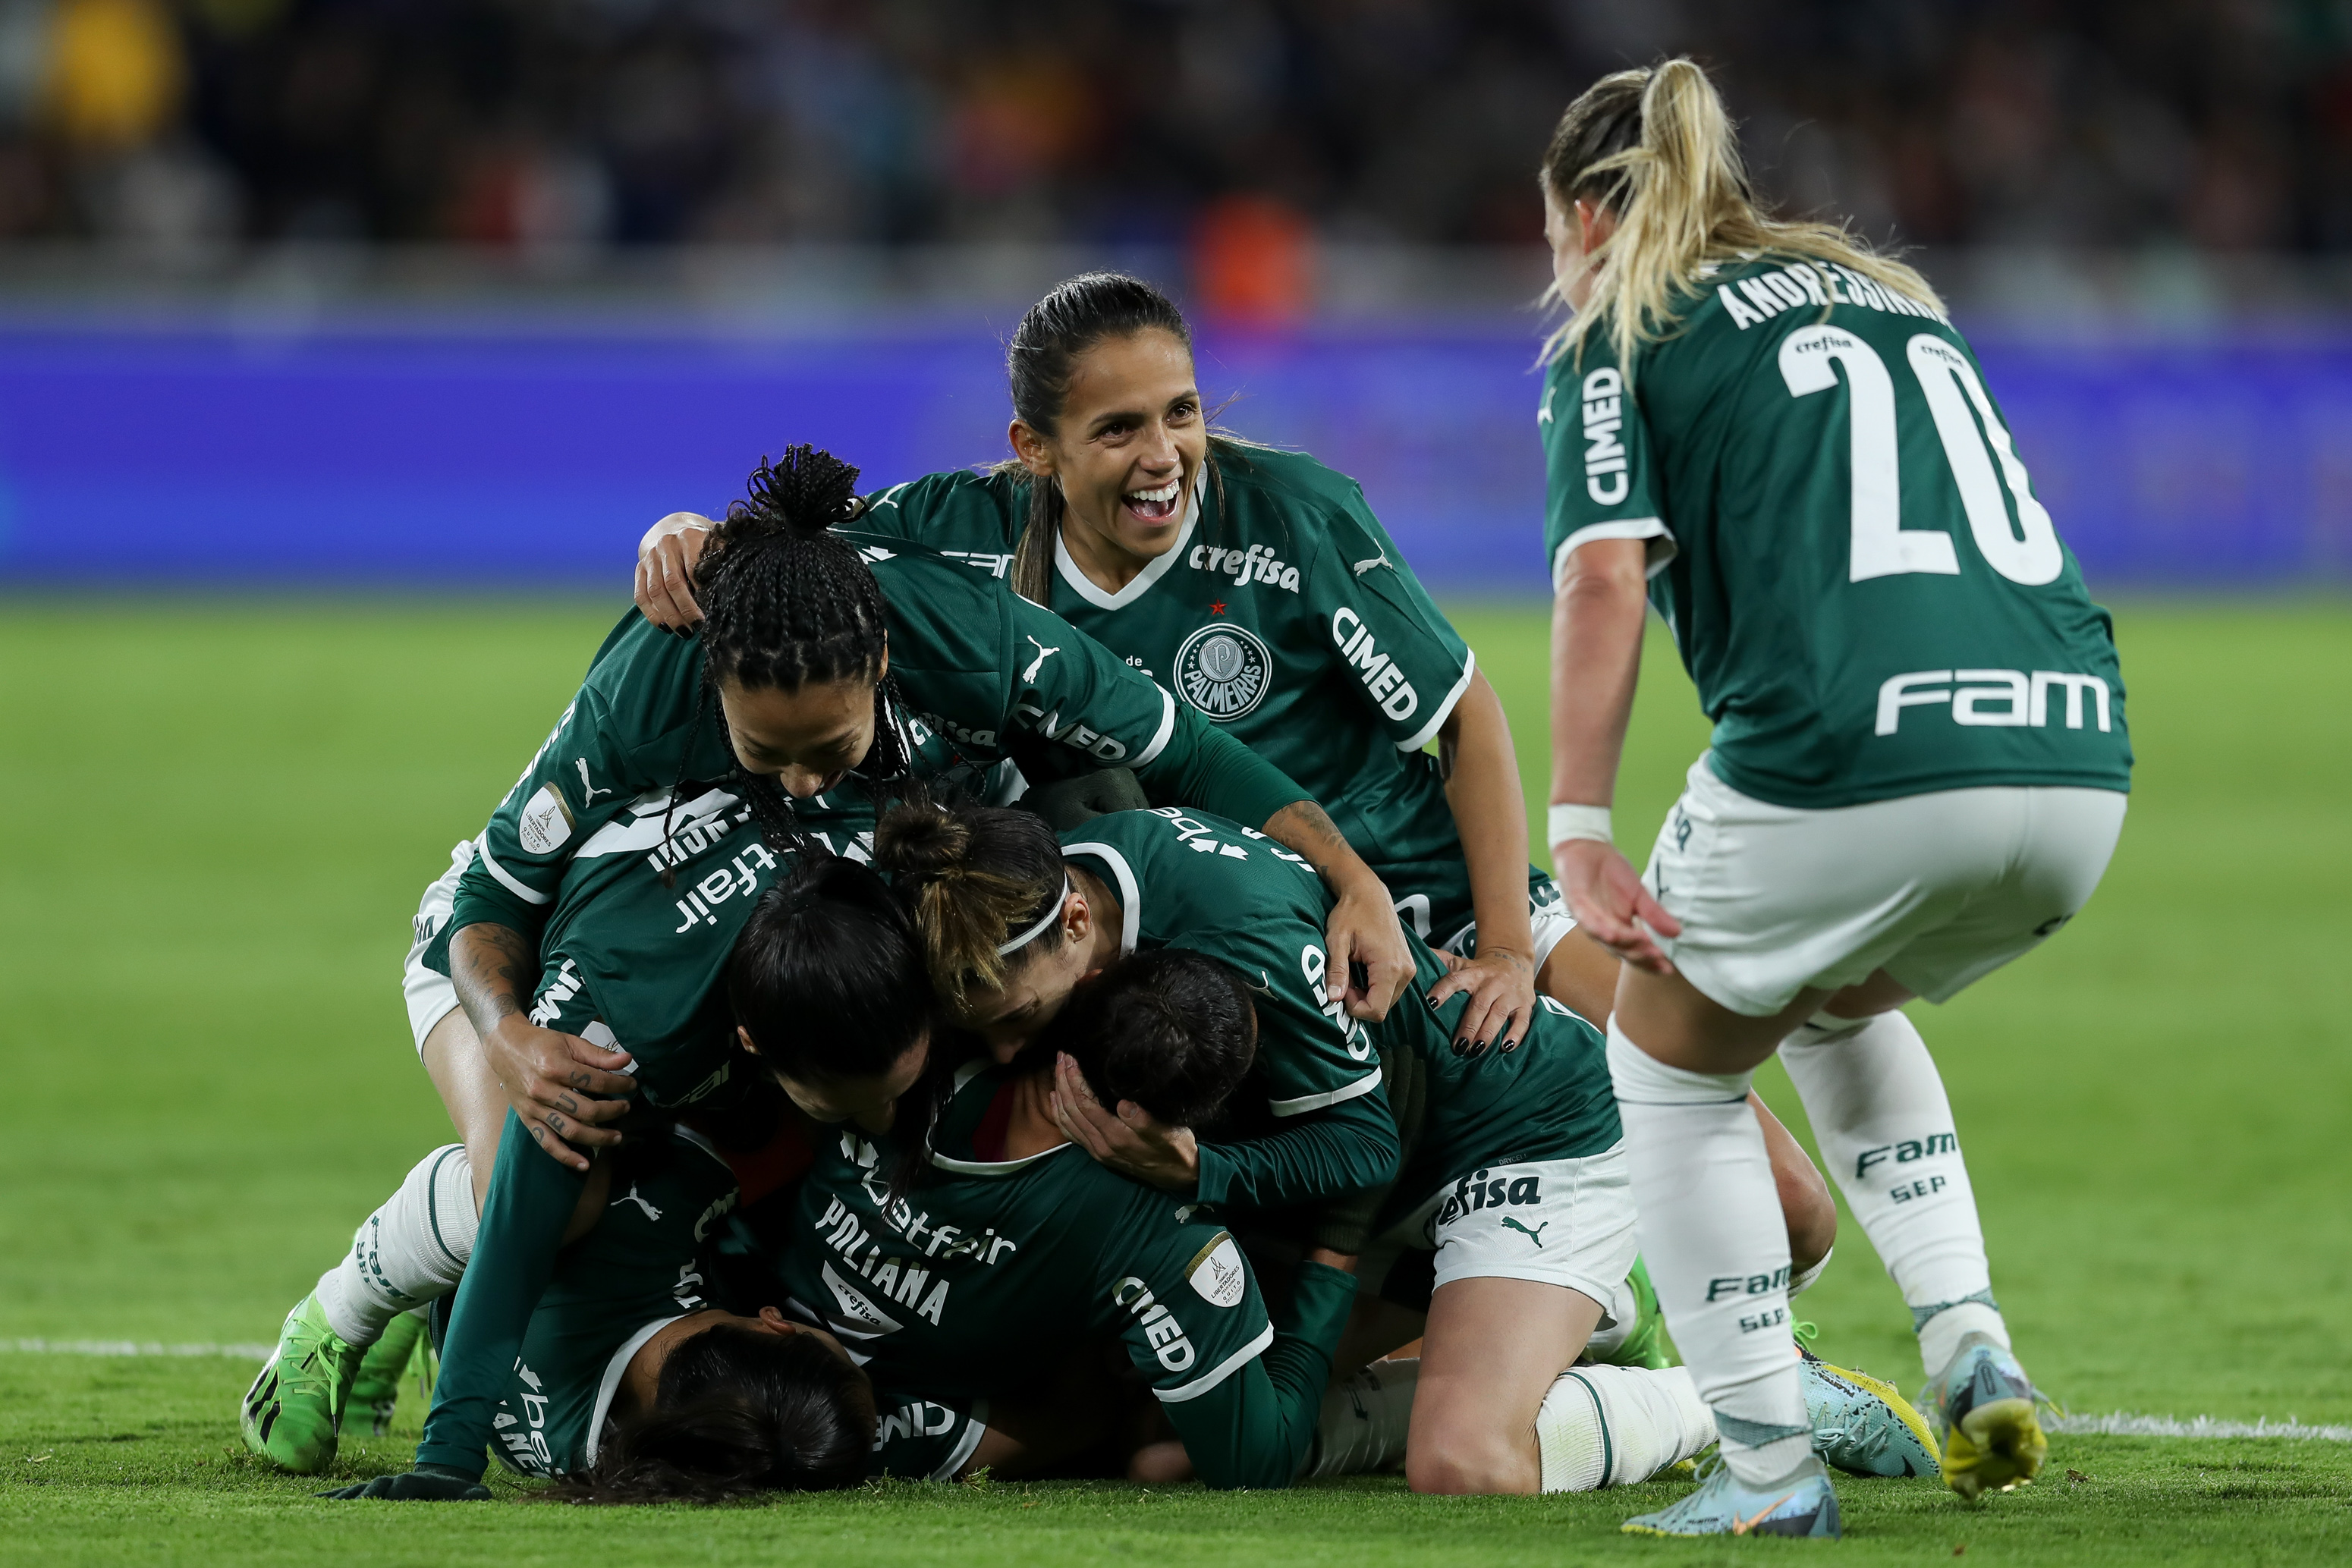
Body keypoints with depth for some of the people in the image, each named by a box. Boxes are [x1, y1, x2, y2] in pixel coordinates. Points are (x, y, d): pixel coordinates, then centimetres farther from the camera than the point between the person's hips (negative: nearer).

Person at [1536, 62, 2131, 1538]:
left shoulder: (1624, 338, 11)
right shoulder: (1892, 298, 29)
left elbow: (1605, 577, -5)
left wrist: (1580, 835, -9)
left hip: (1850, 755, -6)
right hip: (2078, 753, 6)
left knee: (1673, 1067, 20)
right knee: (1841, 1005, 35)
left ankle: (1770, 1467, 13)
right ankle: (1971, 1344, 19)